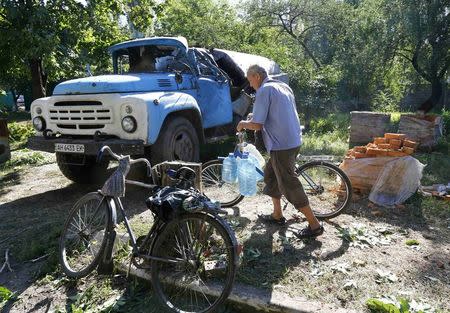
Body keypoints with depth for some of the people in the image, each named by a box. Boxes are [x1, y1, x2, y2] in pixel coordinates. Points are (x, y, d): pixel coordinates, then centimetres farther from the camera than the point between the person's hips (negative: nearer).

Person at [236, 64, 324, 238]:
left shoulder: (264, 90, -13)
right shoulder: (283, 86, 16)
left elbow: (256, 125, -18)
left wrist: (243, 124, 3)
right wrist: (255, 116, 28)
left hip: (282, 145, -10)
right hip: (293, 140, 10)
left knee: (289, 185, -2)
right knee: (270, 175, 21)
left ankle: (314, 225, 6)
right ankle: (277, 215, 31)